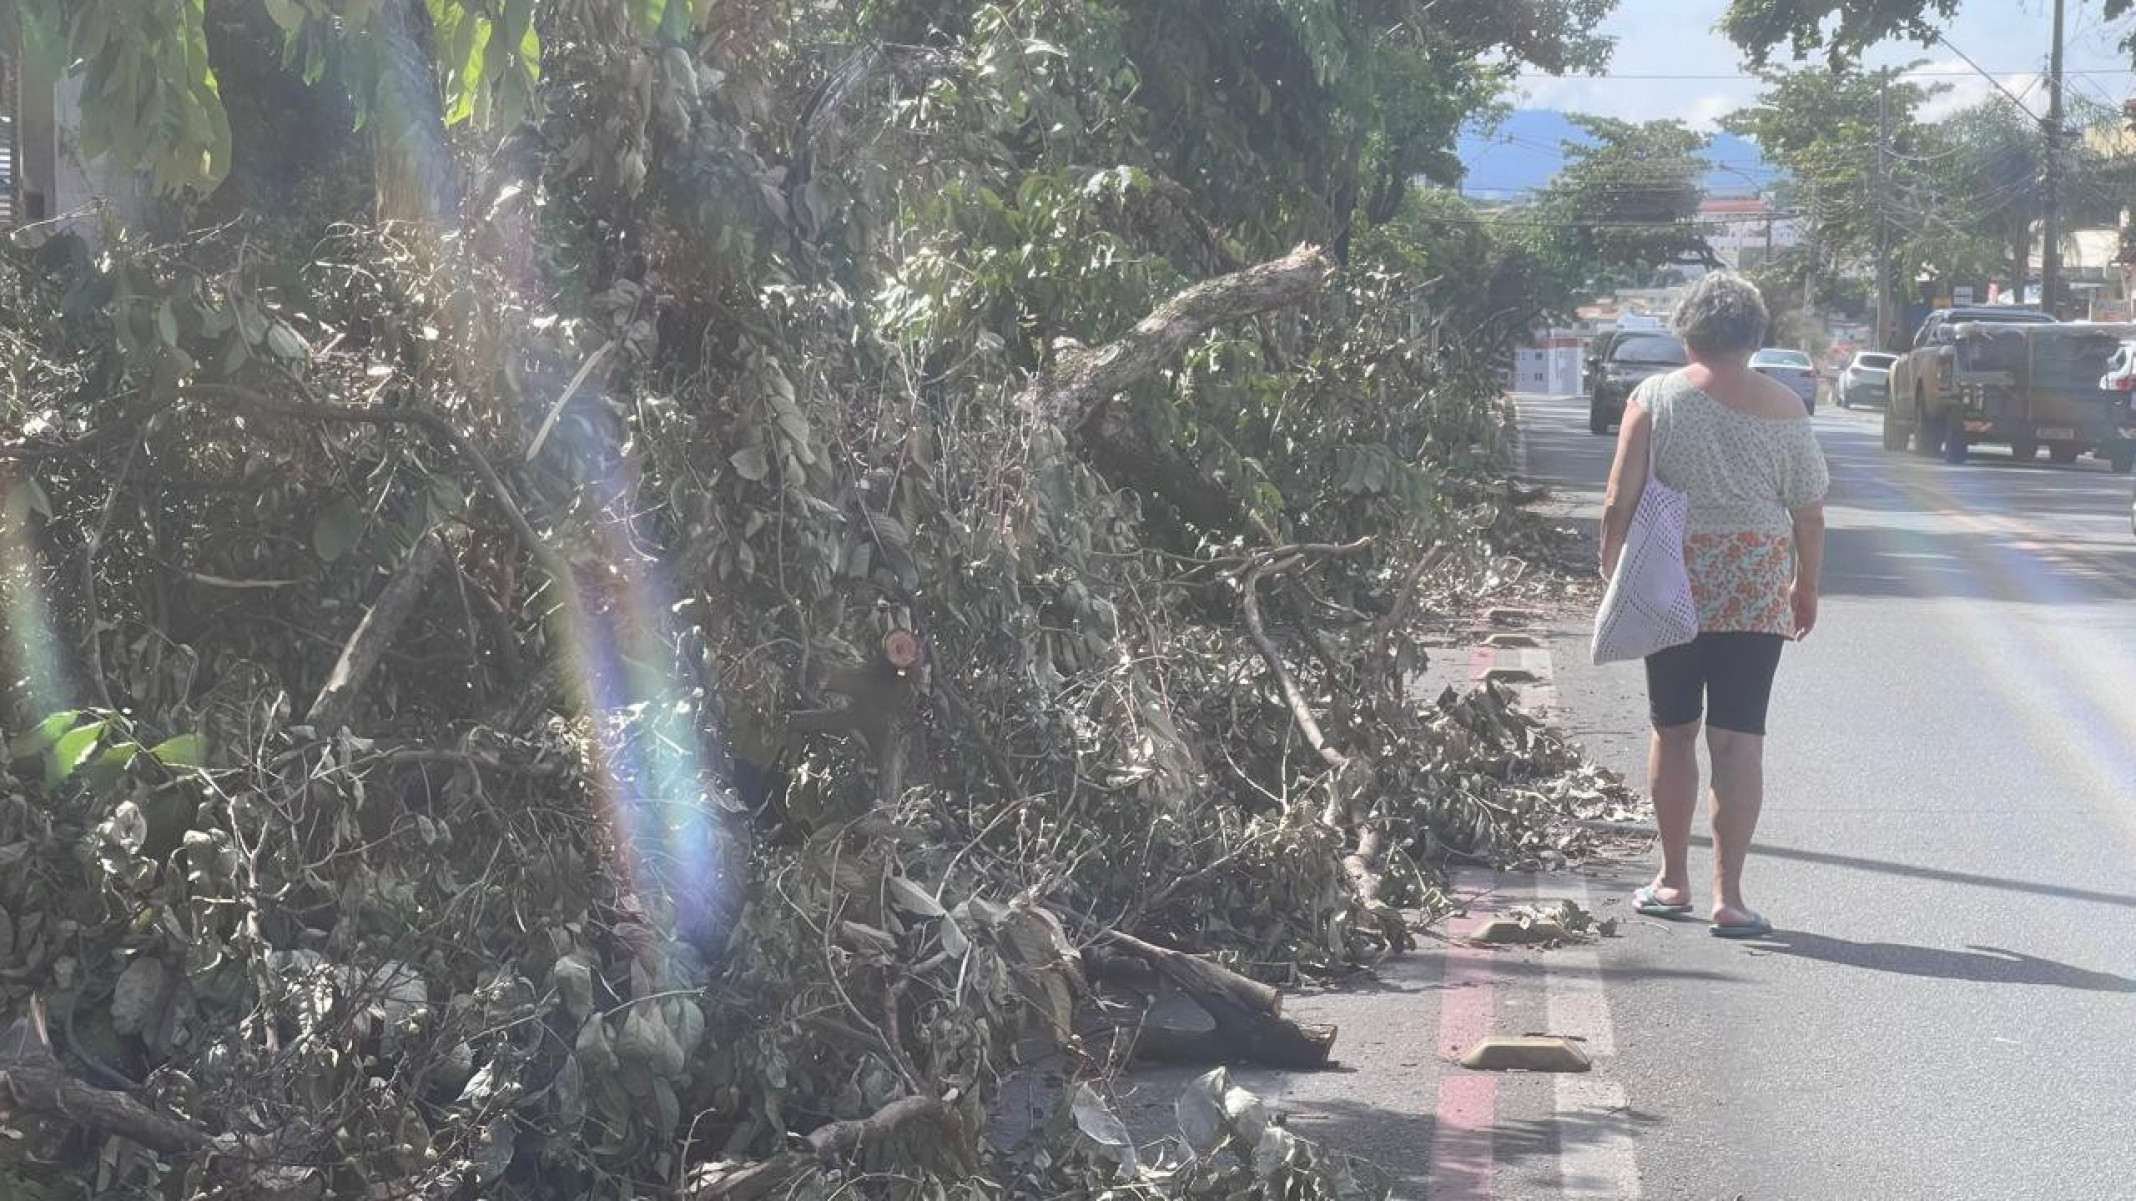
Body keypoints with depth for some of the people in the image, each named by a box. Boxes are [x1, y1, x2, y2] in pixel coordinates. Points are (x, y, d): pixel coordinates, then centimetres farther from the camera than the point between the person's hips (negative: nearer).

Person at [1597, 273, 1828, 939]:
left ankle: (1673, 881, 21)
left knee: (1673, 732, 13)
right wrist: (1807, 587, 17)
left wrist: (1612, 568, 8)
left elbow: (1619, 503, -5)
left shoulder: (1655, 398, -4)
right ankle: (1728, 896, -2)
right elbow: (1810, 515, 4)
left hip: (1672, 584, 0)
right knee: (1739, 740, 1)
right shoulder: (1784, 408, 1)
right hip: (1758, 591, 0)